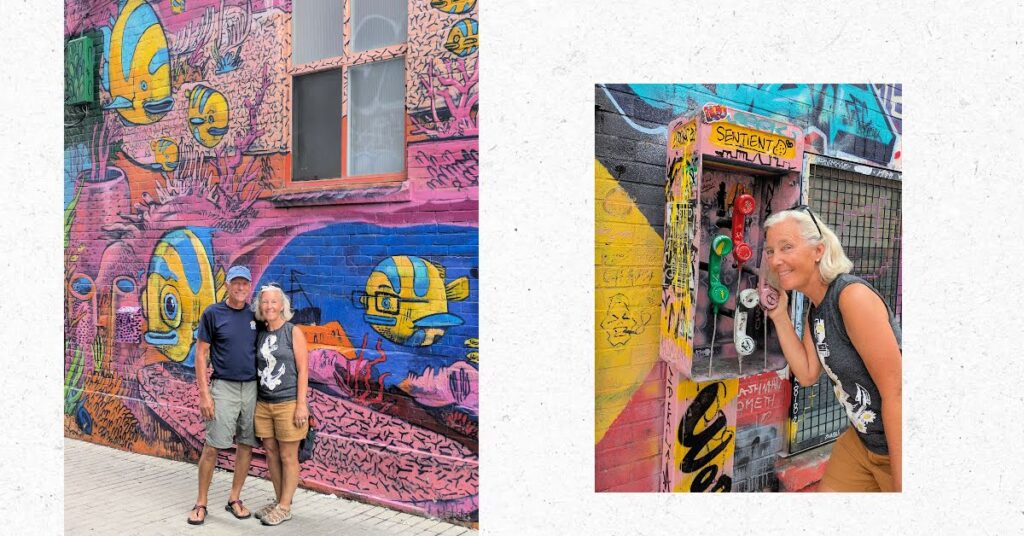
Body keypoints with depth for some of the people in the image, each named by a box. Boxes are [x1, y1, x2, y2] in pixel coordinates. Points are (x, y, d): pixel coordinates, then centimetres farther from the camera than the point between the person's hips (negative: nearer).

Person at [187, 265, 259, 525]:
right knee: (212, 446, -3)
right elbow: (201, 354, -3)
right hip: (223, 387, -4)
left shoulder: (254, 315, 8)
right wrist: (204, 393, -10)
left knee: (246, 445, 8)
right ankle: (201, 503, 10)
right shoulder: (213, 314, -3)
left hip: (252, 387, 4)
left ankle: (234, 499, 20)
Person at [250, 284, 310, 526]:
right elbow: (258, 369, 12)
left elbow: (303, 370, -7)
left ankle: (285, 507, 14)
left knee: (288, 457, 3)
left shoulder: (293, 332, -5)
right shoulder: (260, 334, 8)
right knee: (271, 453, 11)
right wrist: (253, 400, 6)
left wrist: (301, 404, -12)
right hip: (263, 404, 5)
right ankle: (279, 501, 26)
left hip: (288, 404, -5)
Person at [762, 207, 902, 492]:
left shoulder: (852, 294, -22)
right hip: (863, 437, 8)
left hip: (899, 443, -8)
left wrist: (900, 482, -22)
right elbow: (807, 375, 5)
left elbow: (896, 391, -24)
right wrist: (779, 316, -2)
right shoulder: (815, 310, 5)